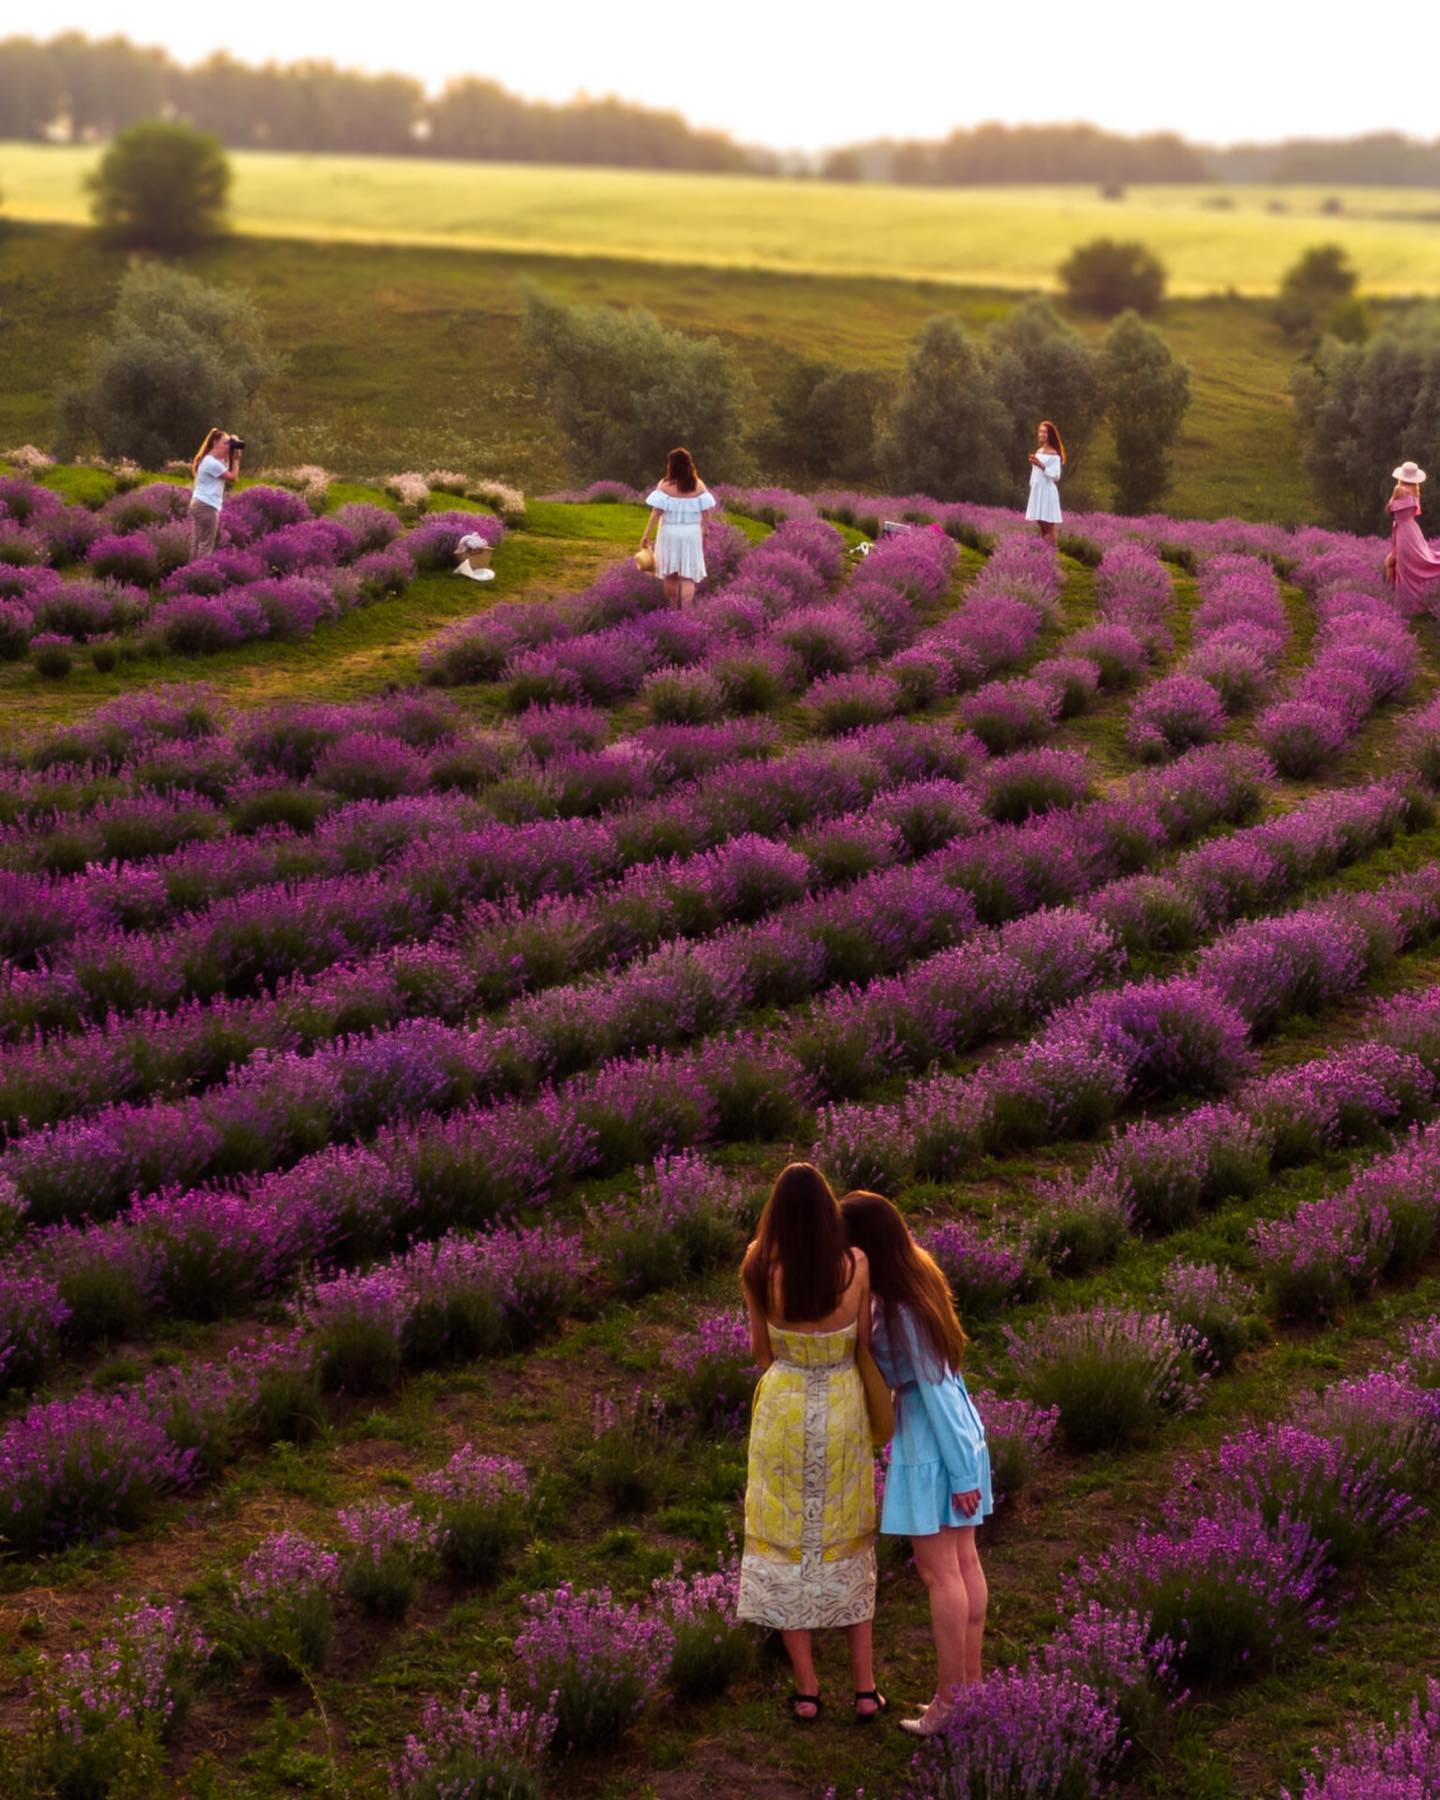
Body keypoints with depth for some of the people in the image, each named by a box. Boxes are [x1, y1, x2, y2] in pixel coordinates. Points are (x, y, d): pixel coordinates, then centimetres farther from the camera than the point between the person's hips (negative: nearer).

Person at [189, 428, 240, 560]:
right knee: (206, 545, -6)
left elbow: (230, 474, 17)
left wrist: (232, 457, 6)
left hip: (198, 504, 10)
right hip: (207, 507, -10)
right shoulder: (212, 463, -16)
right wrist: (236, 459, 0)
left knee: (196, 544, 9)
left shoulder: (210, 460, 15)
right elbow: (233, 477, -8)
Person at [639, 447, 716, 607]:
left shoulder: (665, 486, -9)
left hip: (670, 533, -1)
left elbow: (656, 512, -13)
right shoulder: (698, 486, -2)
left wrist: (646, 534, -9)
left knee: (670, 575, 14)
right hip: (691, 534, 1)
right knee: (687, 576, 1)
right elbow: (705, 512, -2)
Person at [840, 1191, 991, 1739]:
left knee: (939, 1572, 1)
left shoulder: (902, 1311, -25)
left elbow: (936, 1391, -21)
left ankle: (949, 1699, 10)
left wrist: (961, 1474, -16)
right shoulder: (917, 1276, 1)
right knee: (964, 1560, 14)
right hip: (960, 1431, 9)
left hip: (929, 1446, -9)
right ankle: (970, 1685, 23)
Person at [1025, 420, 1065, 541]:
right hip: (1036, 491, 7)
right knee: (1040, 526, 7)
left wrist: (1041, 466, -21)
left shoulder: (1054, 455, -7)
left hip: (1048, 491, -7)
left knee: (1049, 526, -7)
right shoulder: (1037, 452, 13)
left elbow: (1056, 476, -14)